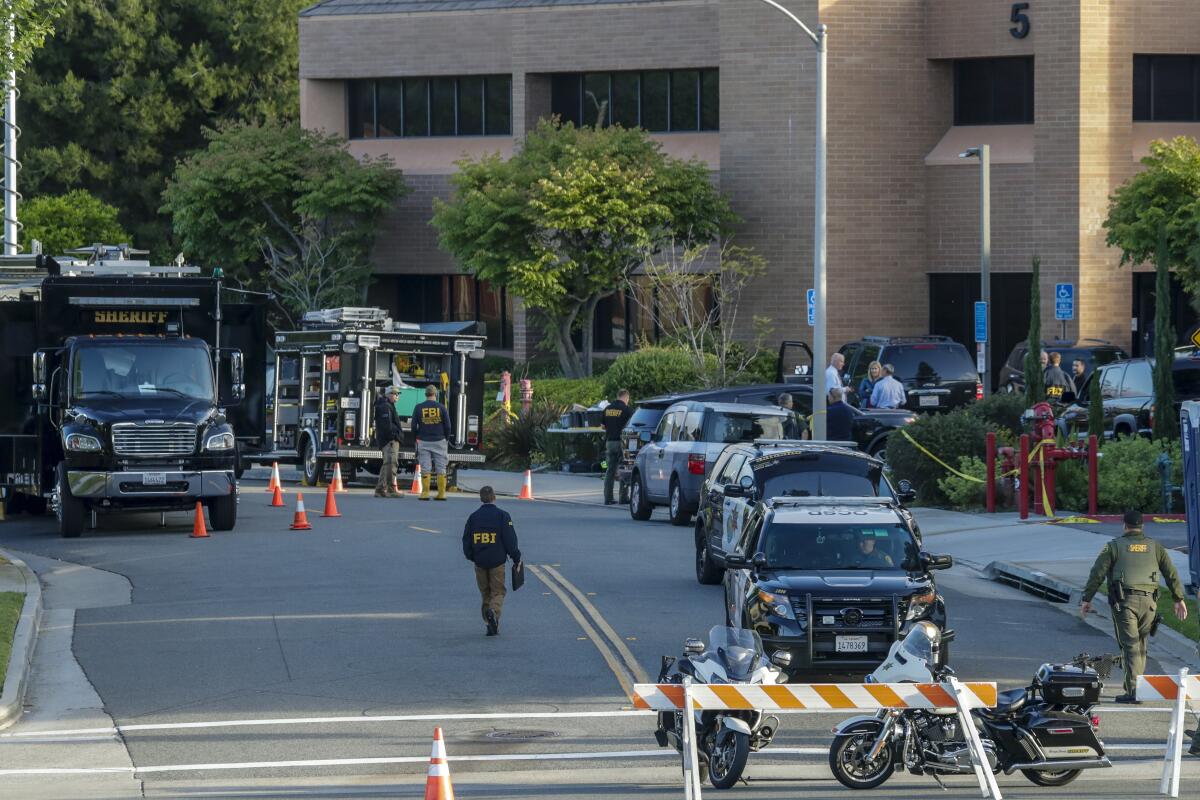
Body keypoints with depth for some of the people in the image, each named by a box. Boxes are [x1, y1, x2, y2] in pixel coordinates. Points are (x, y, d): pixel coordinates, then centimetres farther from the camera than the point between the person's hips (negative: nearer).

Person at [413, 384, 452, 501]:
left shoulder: (419, 408, 0)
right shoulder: (441, 407, -1)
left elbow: (414, 426, 3)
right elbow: (447, 426, 1)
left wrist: (418, 437, 17)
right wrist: (446, 438, 15)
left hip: (424, 442, 0)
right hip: (439, 441, 0)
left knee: (425, 469, 1)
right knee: (441, 469, 4)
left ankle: (425, 493, -5)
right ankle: (441, 493, 2)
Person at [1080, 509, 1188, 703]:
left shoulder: (1115, 546, 2)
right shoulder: (1155, 547, 11)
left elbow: (1097, 573, -2)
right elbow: (1171, 574, 9)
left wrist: (1087, 599, 2)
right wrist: (1179, 599, 14)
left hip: (1124, 601, -3)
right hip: (1149, 602, 3)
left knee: (1130, 646, -7)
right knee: (1140, 645, 16)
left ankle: (1133, 691, -16)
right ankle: (1135, 686, 19)